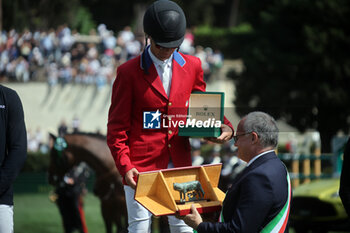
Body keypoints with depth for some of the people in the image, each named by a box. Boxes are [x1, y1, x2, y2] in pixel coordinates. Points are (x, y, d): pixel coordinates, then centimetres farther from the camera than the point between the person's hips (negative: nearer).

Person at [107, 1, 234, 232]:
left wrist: (223, 127, -2)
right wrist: (125, 166, -13)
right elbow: (117, 127, -1)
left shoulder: (192, 66, 9)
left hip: (179, 163, 3)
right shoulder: (129, 72, -2)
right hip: (141, 164, -3)